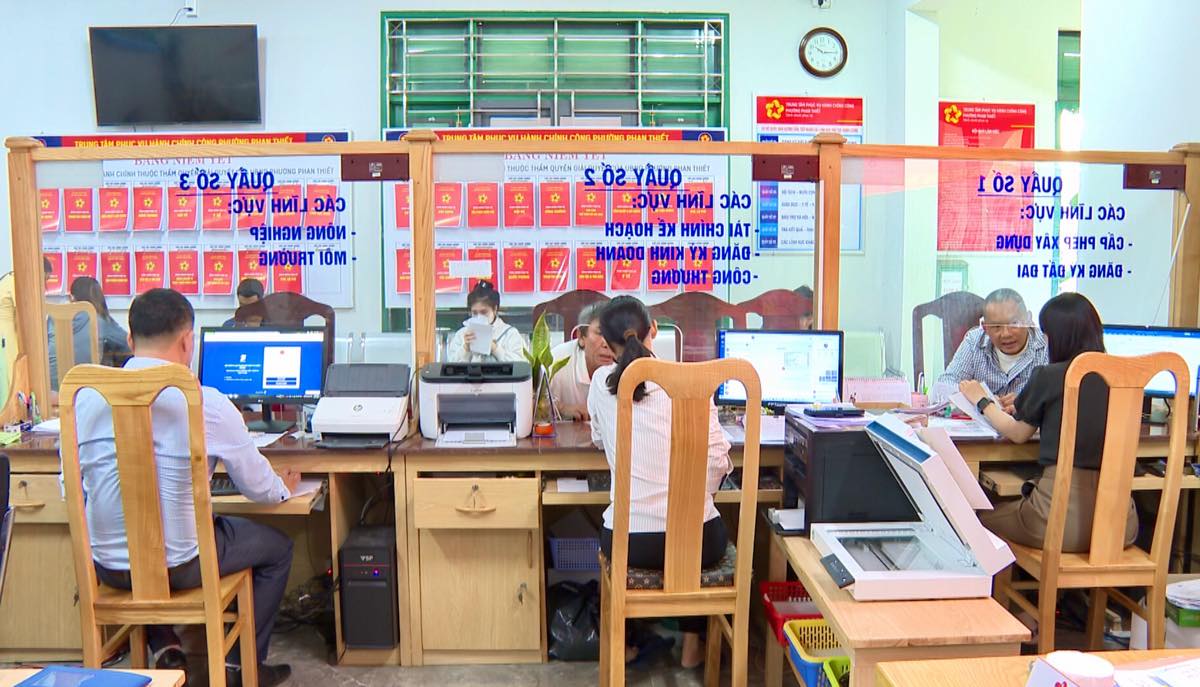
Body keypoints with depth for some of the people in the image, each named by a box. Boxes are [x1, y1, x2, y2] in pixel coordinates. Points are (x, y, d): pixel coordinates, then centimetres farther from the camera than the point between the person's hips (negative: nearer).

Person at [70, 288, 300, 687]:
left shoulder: (87, 397, -4)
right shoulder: (205, 403, -16)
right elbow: (259, 489, -5)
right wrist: (284, 488, 19)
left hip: (107, 567, 4)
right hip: (180, 566, -4)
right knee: (277, 546, 21)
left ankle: (164, 650, 27)